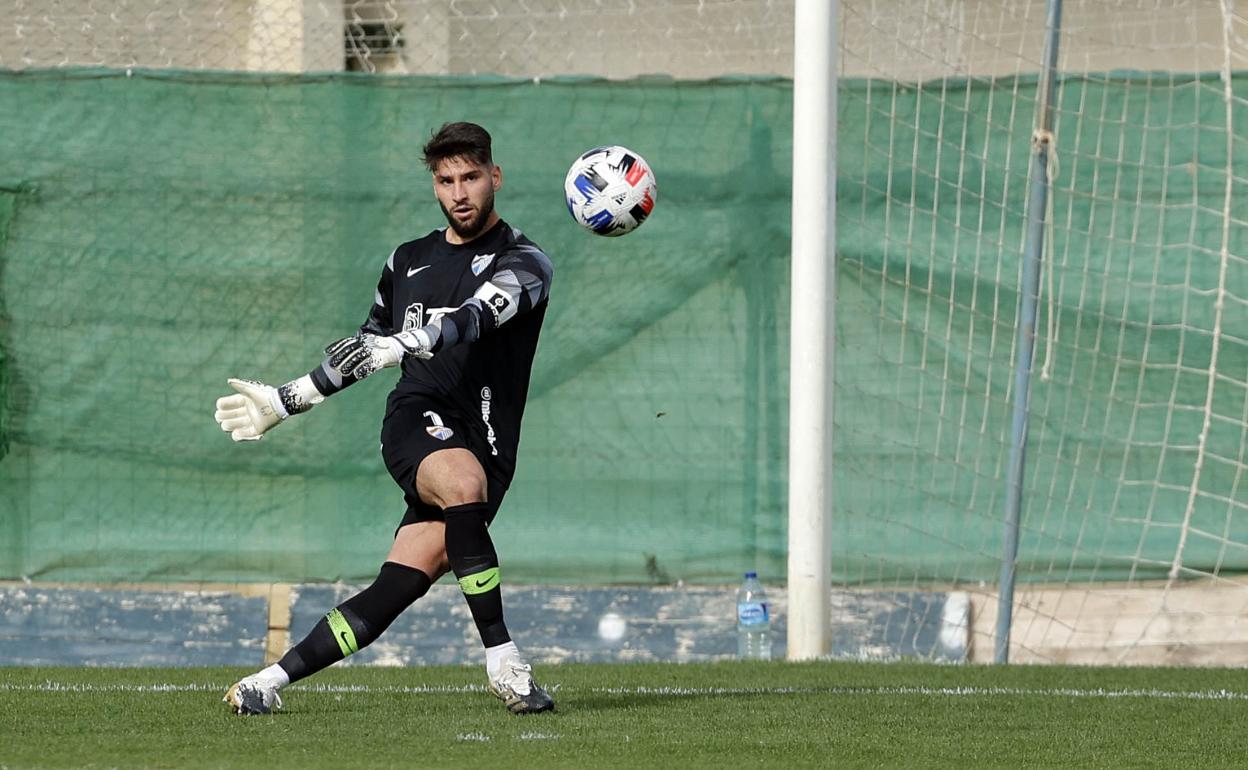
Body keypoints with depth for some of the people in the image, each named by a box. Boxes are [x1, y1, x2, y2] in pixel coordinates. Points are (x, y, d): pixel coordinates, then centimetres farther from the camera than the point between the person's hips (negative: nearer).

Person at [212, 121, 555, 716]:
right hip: (416, 422, 2)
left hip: (483, 442, -2)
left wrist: (397, 345, -34)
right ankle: (503, 661, -33)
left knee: (401, 585, -18)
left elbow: (474, 319, -18)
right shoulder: (408, 261, 22)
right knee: (463, 482, -35)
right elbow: (365, 350, 35)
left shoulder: (522, 263, 3)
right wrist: (285, 401, 33)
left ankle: (270, 682, -9)